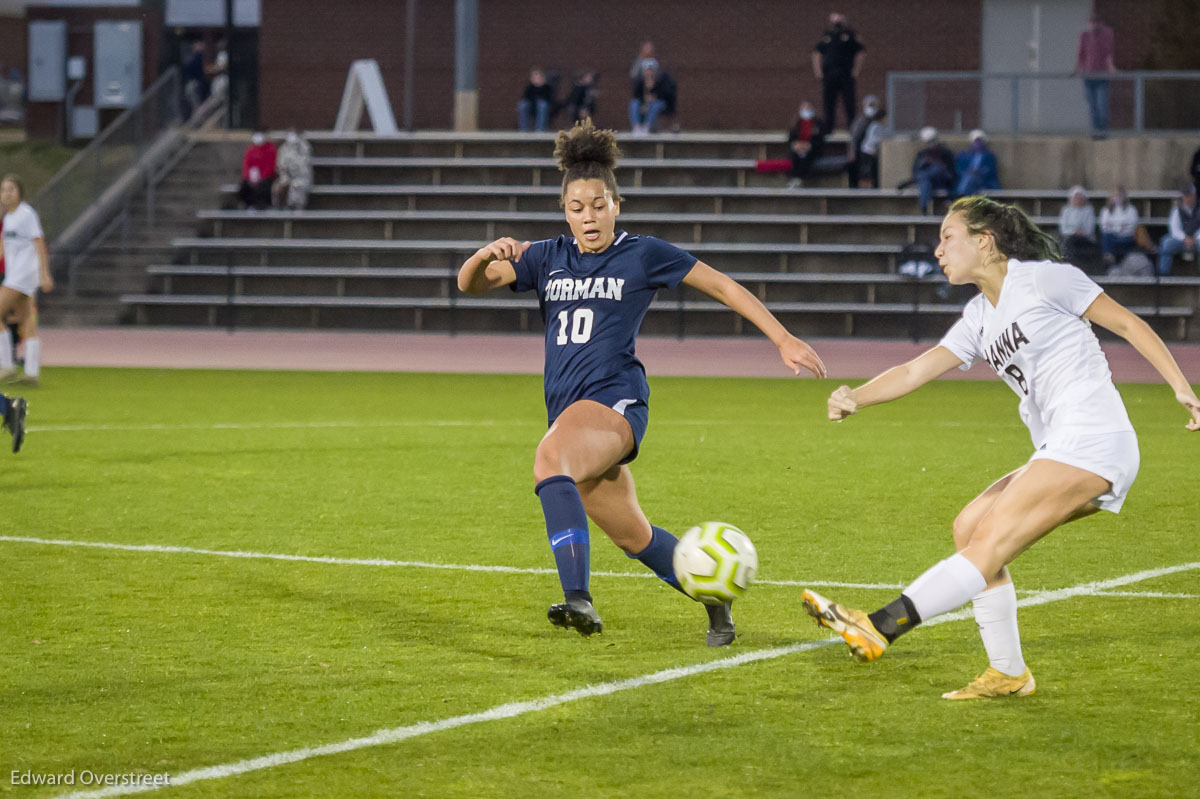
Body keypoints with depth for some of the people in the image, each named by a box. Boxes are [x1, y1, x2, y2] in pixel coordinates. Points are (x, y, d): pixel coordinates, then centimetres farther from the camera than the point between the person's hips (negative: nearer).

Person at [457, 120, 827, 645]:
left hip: (615, 401, -6)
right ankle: (715, 600, 36)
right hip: (568, 409, 6)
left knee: (549, 459, -36)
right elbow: (470, 284, 6)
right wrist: (487, 255, -17)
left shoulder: (643, 255, 1)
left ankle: (577, 597, -47)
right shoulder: (547, 258, 12)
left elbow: (723, 287, 7)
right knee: (632, 537, 13)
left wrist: (784, 340, 4)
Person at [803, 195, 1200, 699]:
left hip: (1093, 441, -9)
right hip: (1060, 451, 9)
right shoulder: (979, 318, 20)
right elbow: (918, 370, 13)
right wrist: (854, 398, -4)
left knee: (993, 540, -14)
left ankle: (880, 628, -23)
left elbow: (1127, 323, 0)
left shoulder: (1042, 278, -3)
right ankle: (1008, 674, 10)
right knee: (970, 529, 7)